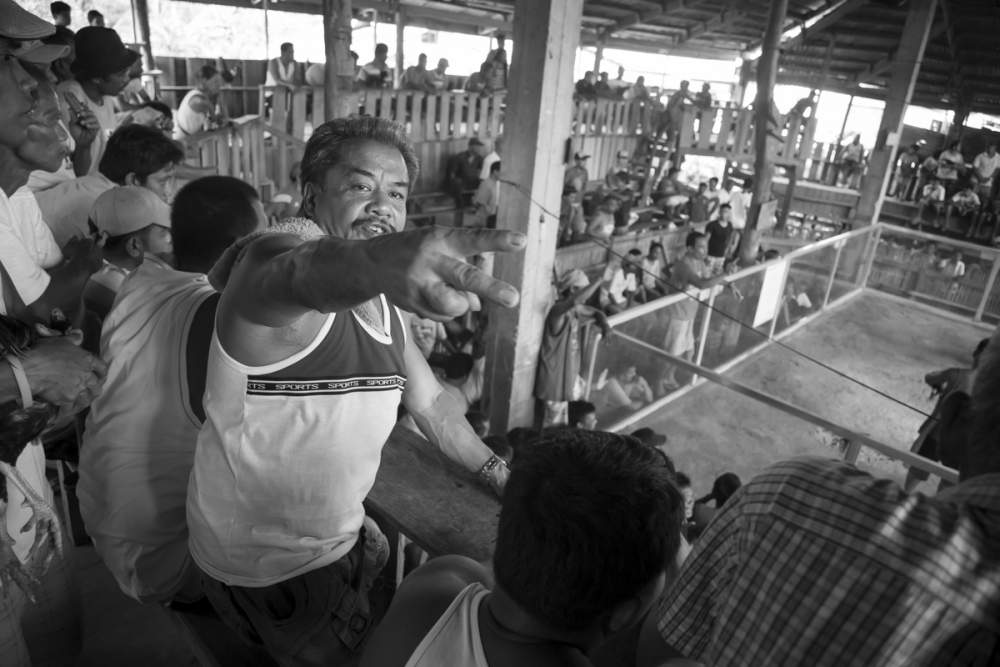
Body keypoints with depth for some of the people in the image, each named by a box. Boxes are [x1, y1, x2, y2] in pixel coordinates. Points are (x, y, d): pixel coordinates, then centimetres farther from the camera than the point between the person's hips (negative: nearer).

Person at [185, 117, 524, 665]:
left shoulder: (385, 307, 1)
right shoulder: (269, 261, -24)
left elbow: (430, 403, 11)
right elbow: (306, 274, -49)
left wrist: (499, 475, 8)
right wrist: (374, 262, -71)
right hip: (266, 567, -7)